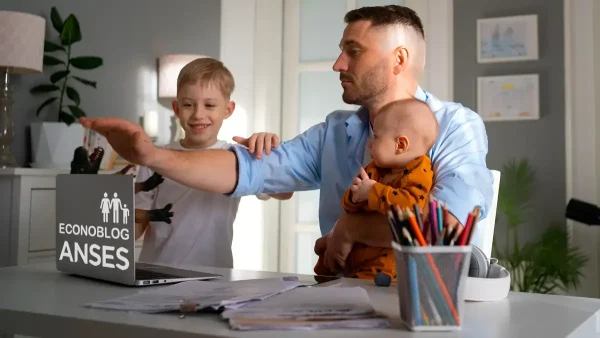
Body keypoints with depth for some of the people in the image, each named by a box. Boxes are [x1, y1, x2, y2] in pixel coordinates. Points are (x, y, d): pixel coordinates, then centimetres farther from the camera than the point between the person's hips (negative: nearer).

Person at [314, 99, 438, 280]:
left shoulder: (419, 173, -11)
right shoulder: (374, 170, 14)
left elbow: (412, 204, -31)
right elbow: (348, 206, 15)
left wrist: (372, 192, -25)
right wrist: (354, 197, -11)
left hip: (388, 254, -8)